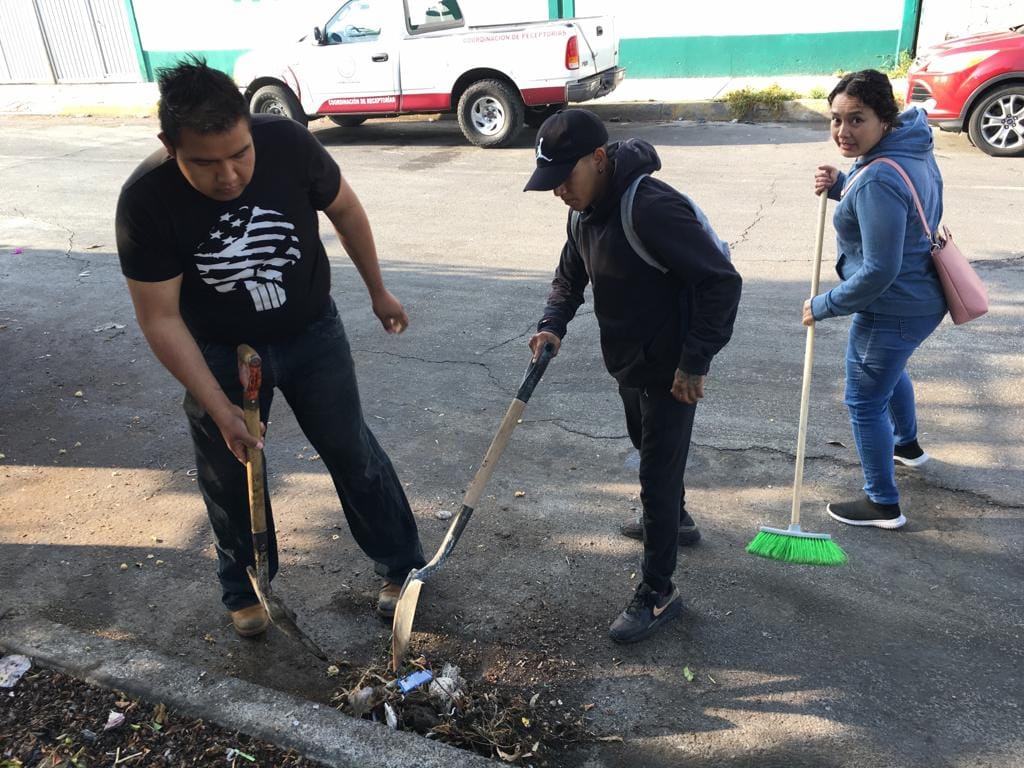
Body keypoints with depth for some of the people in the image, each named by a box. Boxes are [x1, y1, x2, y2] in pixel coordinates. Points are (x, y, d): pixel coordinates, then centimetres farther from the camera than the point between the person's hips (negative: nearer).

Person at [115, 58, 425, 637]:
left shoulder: (288, 144, -24)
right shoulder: (145, 201, -27)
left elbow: (345, 210, -5)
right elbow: (161, 319, -20)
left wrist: (378, 291, 4)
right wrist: (221, 409, -23)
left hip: (311, 333, 1)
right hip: (221, 351, 0)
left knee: (353, 452, 10)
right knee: (230, 477, 13)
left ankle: (402, 564, 31)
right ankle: (245, 590, 39)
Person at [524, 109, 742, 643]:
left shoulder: (653, 209, -30)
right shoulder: (584, 211, -1)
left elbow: (722, 282, -28)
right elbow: (570, 274, 14)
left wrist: (695, 361, -25)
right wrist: (553, 324, -5)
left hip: (670, 368, -9)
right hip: (627, 360, 9)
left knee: (658, 473, -1)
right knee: (645, 445, 28)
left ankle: (658, 593, 14)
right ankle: (672, 515, 56)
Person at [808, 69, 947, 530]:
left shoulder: (878, 180, -30)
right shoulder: (910, 147, 0)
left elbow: (879, 271, -30)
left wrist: (825, 306, -17)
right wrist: (839, 186, -2)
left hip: (893, 310, -10)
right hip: (923, 297, 10)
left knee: (865, 402, 5)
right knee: (890, 370, 33)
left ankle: (882, 504, 20)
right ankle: (907, 444, 58)